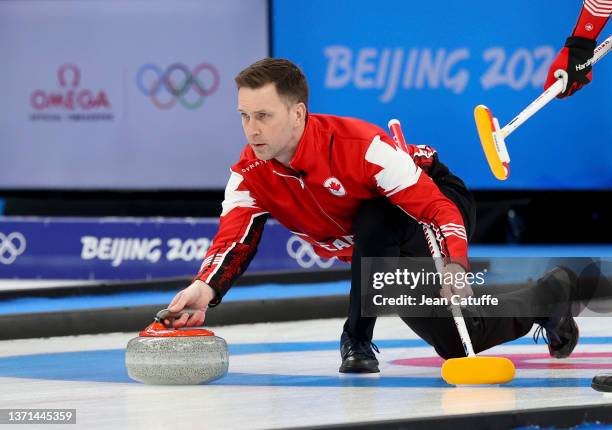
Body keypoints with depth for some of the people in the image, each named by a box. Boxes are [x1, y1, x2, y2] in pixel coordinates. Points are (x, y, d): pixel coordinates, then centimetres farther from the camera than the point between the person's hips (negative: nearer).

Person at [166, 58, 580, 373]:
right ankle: (551, 293, 39)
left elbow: (436, 207, -39)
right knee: (460, 343, 12)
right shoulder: (250, 175, -20)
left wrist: (454, 268, -56)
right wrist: (205, 288, -51)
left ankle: (359, 339, -23)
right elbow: (232, 240, -29)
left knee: (374, 220, -40)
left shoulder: (360, 145, -38)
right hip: (384, 255, 7)